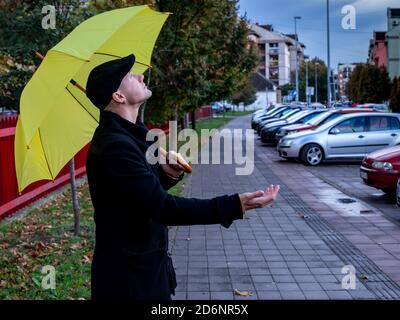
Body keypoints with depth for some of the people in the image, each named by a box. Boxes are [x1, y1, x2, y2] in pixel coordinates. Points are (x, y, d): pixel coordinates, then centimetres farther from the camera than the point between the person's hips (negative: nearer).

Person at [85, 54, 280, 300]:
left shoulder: (126, 133, 7)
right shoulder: (115, 145, -25)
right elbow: (162, 207, -30)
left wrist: (166, 173, -6)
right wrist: (234, 206, -32)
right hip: (130, 278, -9)